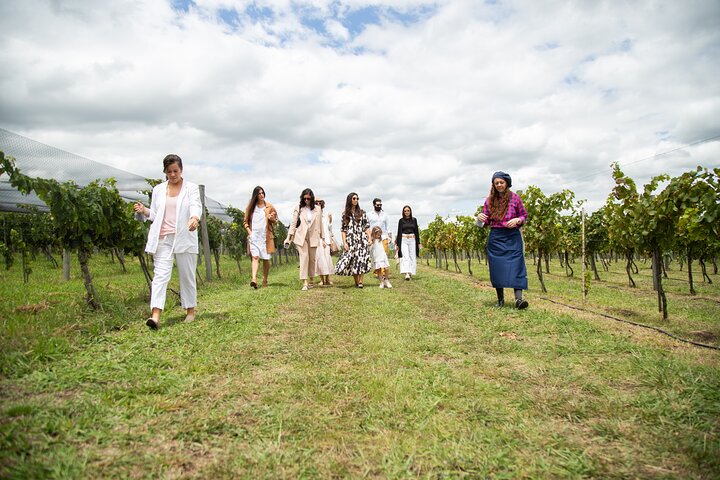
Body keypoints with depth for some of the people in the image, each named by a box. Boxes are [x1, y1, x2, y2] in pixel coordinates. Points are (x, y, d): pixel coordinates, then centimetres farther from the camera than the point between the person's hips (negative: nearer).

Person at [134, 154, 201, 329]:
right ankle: (155, 315, -18)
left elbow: (196, 206, -14)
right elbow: (154, 214, 18)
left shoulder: (191, 188, 4)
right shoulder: (158, 189, 14)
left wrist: (194, 218, -36)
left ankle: (190, 310, 20)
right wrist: (144, 211, -4)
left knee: (187, 275, 7)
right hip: (162, 239, 2)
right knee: (160, 275, -9)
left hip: (184, 238, -2)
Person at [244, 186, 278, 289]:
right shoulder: (250, 207, 7)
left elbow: (275, 221, 14)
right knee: (255, 257, -15)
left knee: (266, 259, 5)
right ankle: (254, 279, -26)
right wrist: (249, 231, -3)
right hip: (254, 236, -1)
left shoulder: (269, 206, 7)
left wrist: (272, 218, -8)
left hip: (266, 236, 1)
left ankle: (265, 280, 18)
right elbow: (246, 222, 12)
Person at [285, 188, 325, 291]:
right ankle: (305, 282, -13)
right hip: (301, 236, -2)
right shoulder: (298, 208, 5)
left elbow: (320, 224, 12)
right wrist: (289, 237, -3)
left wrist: (323, 238, 11)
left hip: (313, 237, 2)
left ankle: (312, 280, 20)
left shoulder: (318, 209, 9)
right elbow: (293, 223, 5)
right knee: (304, 257, -12)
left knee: (312, 258, 7)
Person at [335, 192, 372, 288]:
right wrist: (344, 242, -4)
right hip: (350, 240, 0)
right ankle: (356, 281, 9)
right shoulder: (345, 214, 8)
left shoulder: (362, 212, 8)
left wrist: (369, 238, -4)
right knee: (352, 259, -1)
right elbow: (343, 229, 5)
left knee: (362, 259, -11)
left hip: (361, 239, 0)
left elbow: (367, 226, 7)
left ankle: (360, 281, -8)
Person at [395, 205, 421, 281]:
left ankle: (411, 273, 12)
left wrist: (418, 242, 7)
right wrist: (397, 244, -1)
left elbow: (416, 231, 11)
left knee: (412, 257, 3)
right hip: (403, 240, -2)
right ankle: (407, 273, -23)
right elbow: (399, 232, 3)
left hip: (412, 240, 3)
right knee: (405, 256, -13)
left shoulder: (414, 219, 9)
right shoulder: (401, 220, 4)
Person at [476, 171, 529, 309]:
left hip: (512, 237, -2)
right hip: (495, 237, 2)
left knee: (515, 265, -12)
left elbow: (524, 216, 10)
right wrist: (480, 218, -11)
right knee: (497, 267, 3)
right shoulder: (489, 200, 8)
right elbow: (486, 222, 12)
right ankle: (500, 299, 13)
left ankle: (518, 298, -18)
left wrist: (517, 220, -12)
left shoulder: (515, 198, 3)